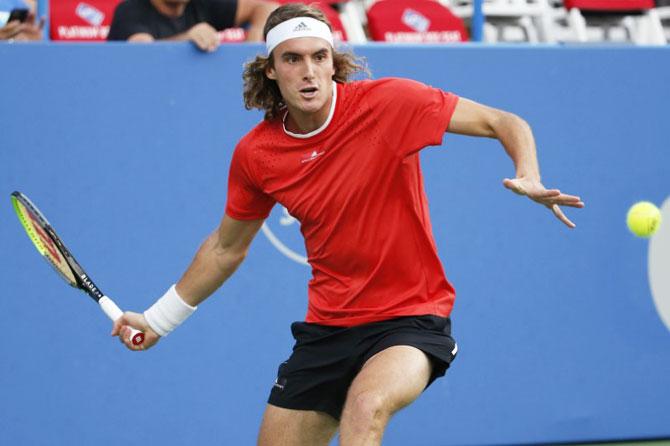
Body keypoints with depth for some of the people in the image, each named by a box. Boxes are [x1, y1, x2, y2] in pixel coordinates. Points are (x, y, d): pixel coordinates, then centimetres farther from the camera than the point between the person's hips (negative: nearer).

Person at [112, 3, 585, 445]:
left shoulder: (389, 102, -14)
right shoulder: (255, 155, -2)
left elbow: (507, 124, -9)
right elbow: (226, 247, 16)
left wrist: (530, 179, -29)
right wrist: (158, 319, 19)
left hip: (412, 319, -5)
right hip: (328, 328, 5)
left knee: (365, 407, -34)